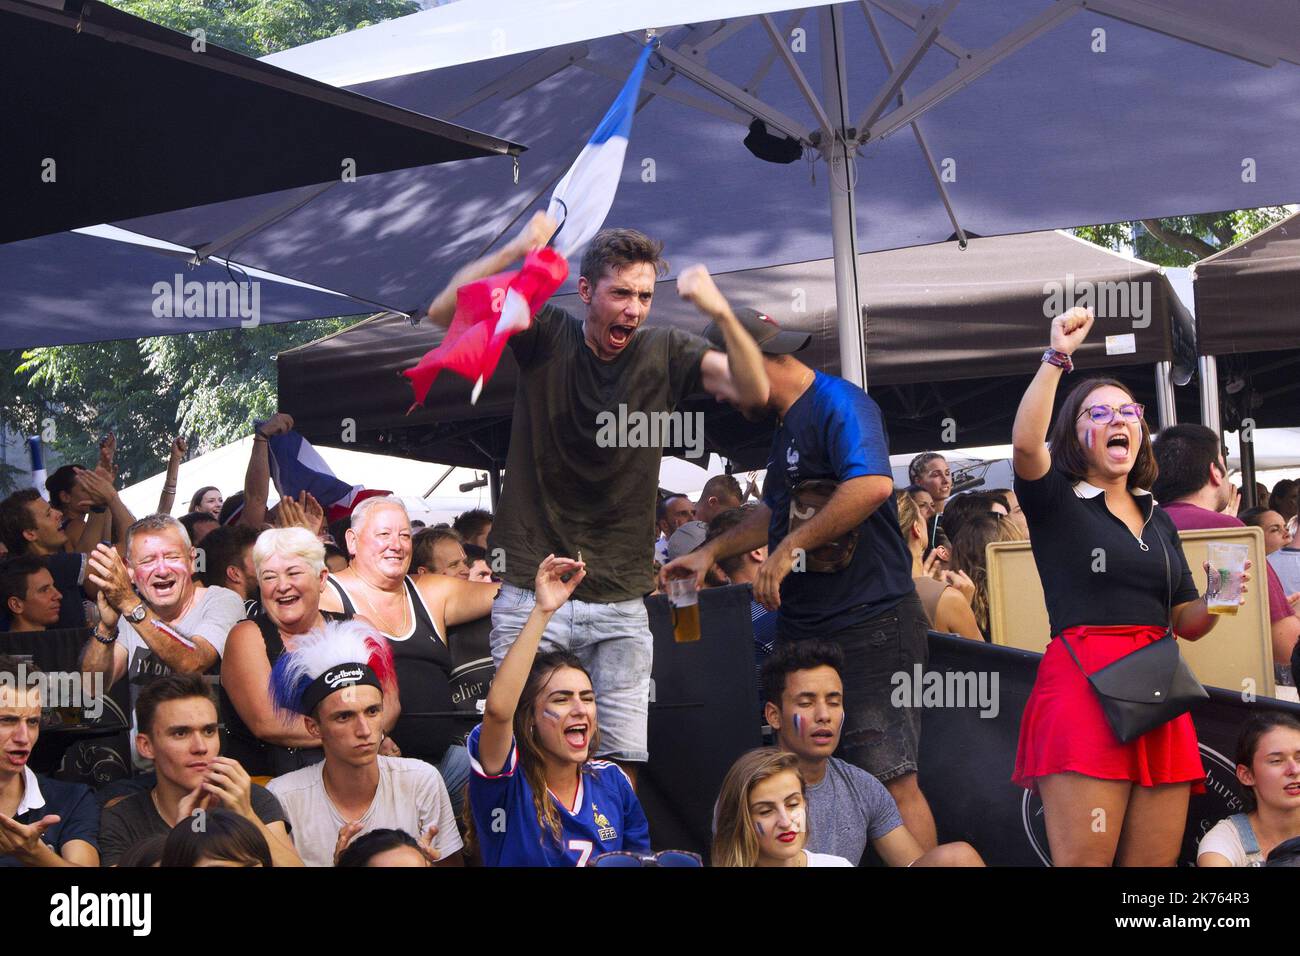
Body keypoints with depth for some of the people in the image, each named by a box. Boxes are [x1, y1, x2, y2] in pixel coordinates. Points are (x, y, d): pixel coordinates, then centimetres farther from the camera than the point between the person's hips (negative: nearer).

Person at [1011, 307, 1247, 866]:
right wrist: (1057, 357, -21)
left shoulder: (1158, 519, 22)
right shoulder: (1056, 501, 6)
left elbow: (1187, 623, 24)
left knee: (1155, 863, 1)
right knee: (1083, 862, -10)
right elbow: (1025, 443, -17)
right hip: (1082, 688, -6)